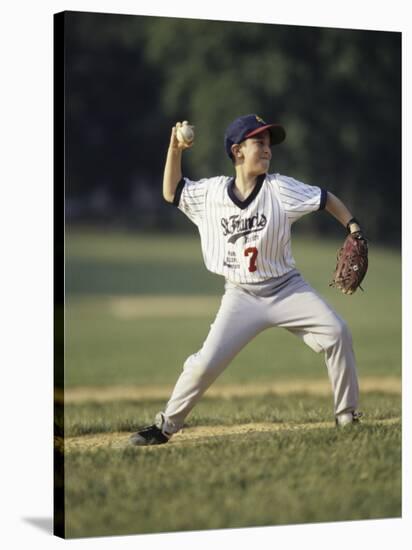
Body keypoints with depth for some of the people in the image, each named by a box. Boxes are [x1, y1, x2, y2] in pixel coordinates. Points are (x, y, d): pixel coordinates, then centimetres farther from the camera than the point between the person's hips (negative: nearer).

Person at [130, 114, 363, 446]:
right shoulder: (212, 192, -4)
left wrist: (353, 228, -18)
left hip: (287, 289, 0)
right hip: (242, 297, 0)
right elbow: (172, 193, 8)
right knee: (206, 363, -8)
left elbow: (325, 200, -5)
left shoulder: (280, 189, -11)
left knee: (336, 332, -18)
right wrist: (175, 150, -3)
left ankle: (347, 416, -4)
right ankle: (166, 425, 9)